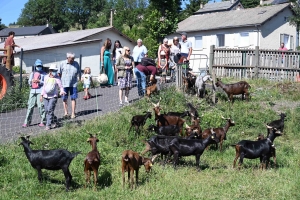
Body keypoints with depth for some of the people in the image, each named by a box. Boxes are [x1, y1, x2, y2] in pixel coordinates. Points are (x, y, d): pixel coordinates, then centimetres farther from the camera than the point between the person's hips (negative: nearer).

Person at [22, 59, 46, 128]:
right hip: (33, 91, 4)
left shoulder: (44, 74, 6)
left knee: (41, 106, -7)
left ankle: (43, 121, 3)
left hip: (40, 91, -4)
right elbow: (29, 82, 18)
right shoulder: (32, 74, 19)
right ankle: (27, 122, 3)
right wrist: (32, 81, -4)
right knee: (30, 106, 1)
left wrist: (39, 81, -16)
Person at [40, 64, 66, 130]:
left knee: (50, 110, -15)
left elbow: (61, 86, -5)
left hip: (53, 97, -5)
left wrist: (62, 91, -27)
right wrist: (41, 95, 15)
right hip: (45, 96, 5)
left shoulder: (57, 78, -3)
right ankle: (53, 122, 18)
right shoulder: (46, 77, 10)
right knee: (47, 111, 4)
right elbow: (44, 86, 18)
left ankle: (48, 125, -11)